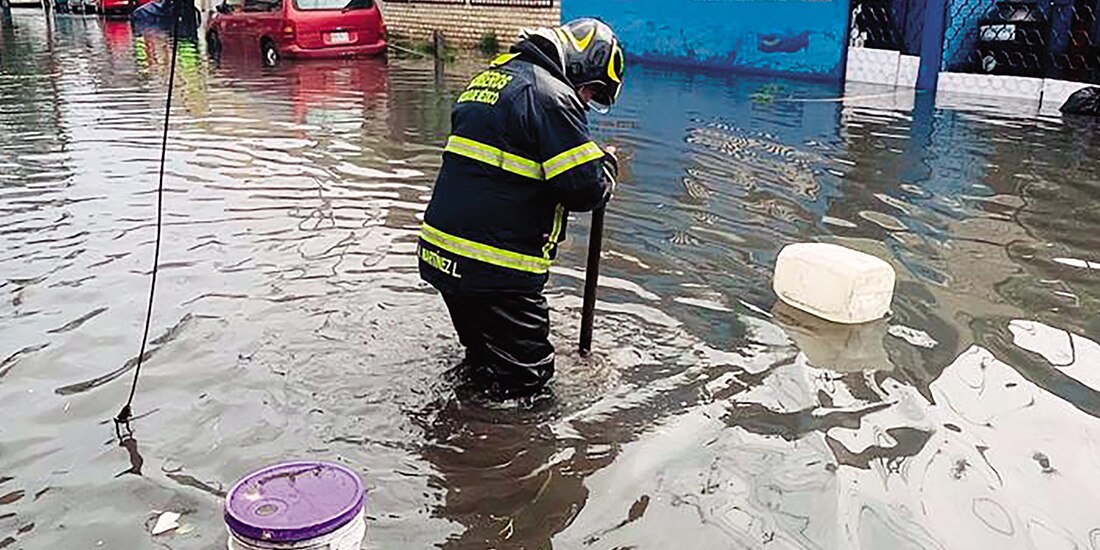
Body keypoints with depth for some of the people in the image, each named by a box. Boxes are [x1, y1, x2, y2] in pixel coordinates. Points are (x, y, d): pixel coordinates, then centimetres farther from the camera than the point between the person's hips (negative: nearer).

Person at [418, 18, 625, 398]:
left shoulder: (489, 76, 16)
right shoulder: (554, 96, -13)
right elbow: (585, 188, -16)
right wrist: (607, 165, 6)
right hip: (493, 268, -9)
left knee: (486, 351, 27)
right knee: (527, 374, 6)